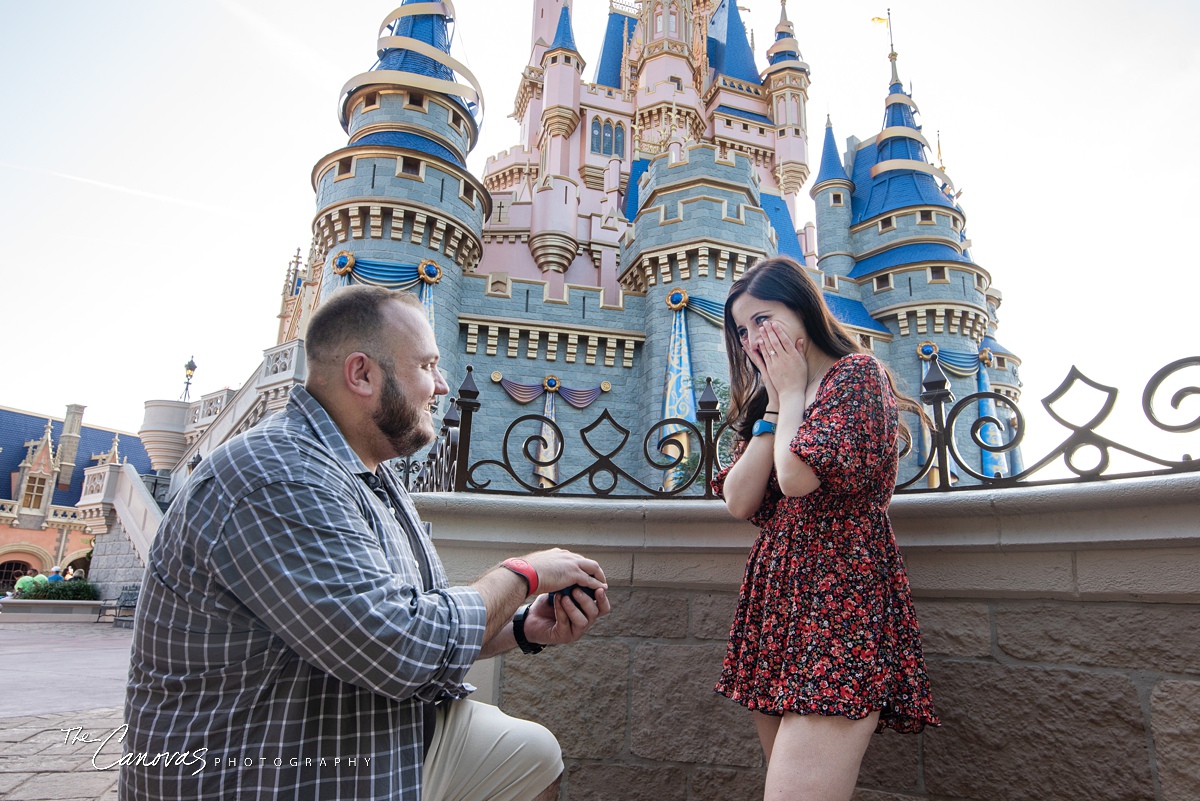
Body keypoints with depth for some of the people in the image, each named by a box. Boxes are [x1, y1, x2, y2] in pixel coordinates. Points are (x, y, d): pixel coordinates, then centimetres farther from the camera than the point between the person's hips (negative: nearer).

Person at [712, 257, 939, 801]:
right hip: (773, 598, 8)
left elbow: (797, 475, -18)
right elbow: (737, 502, 5)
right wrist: (774, 404, 4)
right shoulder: (762, 401, 20)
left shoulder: (857, 373, -2)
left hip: (839, 597, -7)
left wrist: (794, 393, -1)